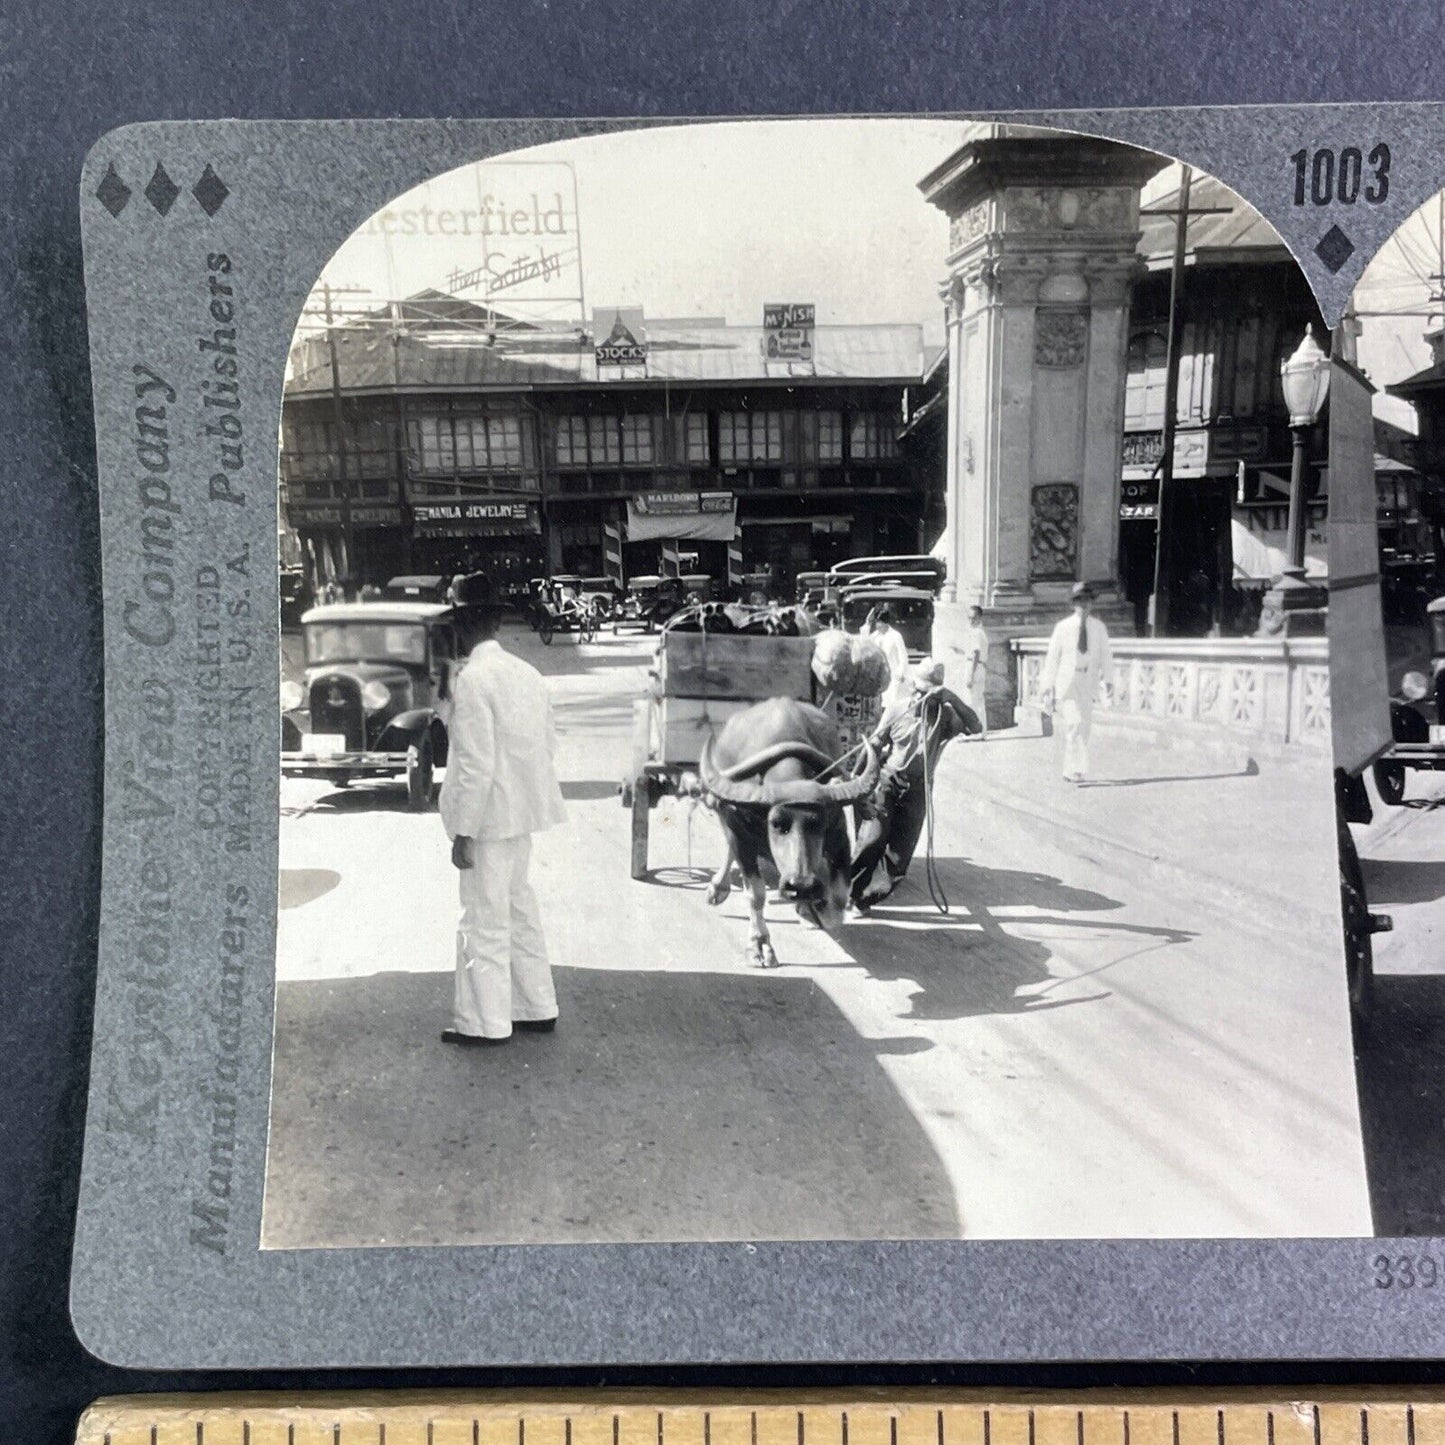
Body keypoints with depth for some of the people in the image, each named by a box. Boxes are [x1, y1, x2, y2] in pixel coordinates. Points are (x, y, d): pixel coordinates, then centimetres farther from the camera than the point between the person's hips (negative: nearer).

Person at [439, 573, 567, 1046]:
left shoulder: (473, 679, -17)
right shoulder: (528, 673, 7)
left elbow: (476, 764, -21)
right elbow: (549, 743, 11)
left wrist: (463, 832, -16)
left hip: (489, 816, -8)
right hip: (523, 813, 8)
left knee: (484, 919, 3)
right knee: (519, 909, 19)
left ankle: (485, 1022, 14)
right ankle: (537, 1008, 29)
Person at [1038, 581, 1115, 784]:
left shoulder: (1099, 628, 5)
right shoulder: (1063, 627, -1)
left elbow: (1105, 655, 3)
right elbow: (1052, 657, 1)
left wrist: (1109, 680, -10)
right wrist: (1048, 685, -1)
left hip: (1088, 682, 3)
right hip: (1066, 681, -3)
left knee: (1084, 725, 7)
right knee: (1074, 724, -14)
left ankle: (1071, 771, 19)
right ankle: (1076, 770, -12)